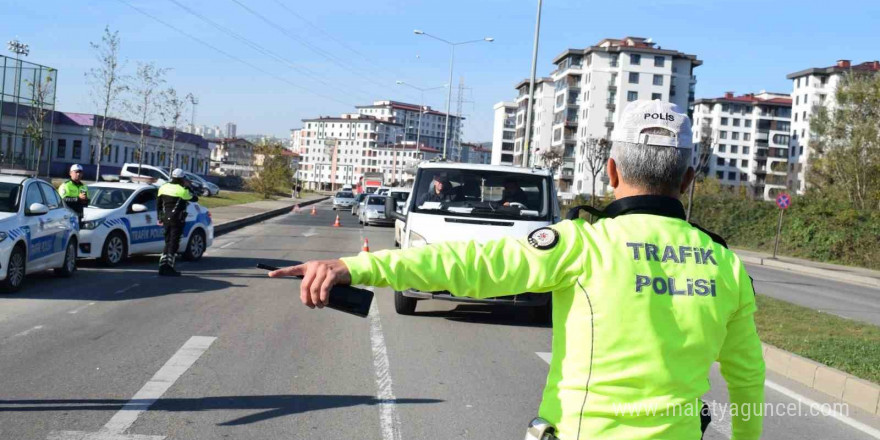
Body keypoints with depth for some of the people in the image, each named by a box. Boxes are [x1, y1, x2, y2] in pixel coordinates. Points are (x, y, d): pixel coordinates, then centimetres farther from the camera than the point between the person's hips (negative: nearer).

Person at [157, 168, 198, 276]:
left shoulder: (163, 187, 8)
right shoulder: (182, 190, -13)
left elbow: (159, 204, 14)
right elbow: (194, 198, -1)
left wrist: (160, 218, 23)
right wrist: (188, 188, 10)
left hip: (166, 219, 7)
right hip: (176, 220, -7)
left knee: (168, 242, 15)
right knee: (173, 243, -3)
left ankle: (163, 265, 10)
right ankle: (168, 267, -5)